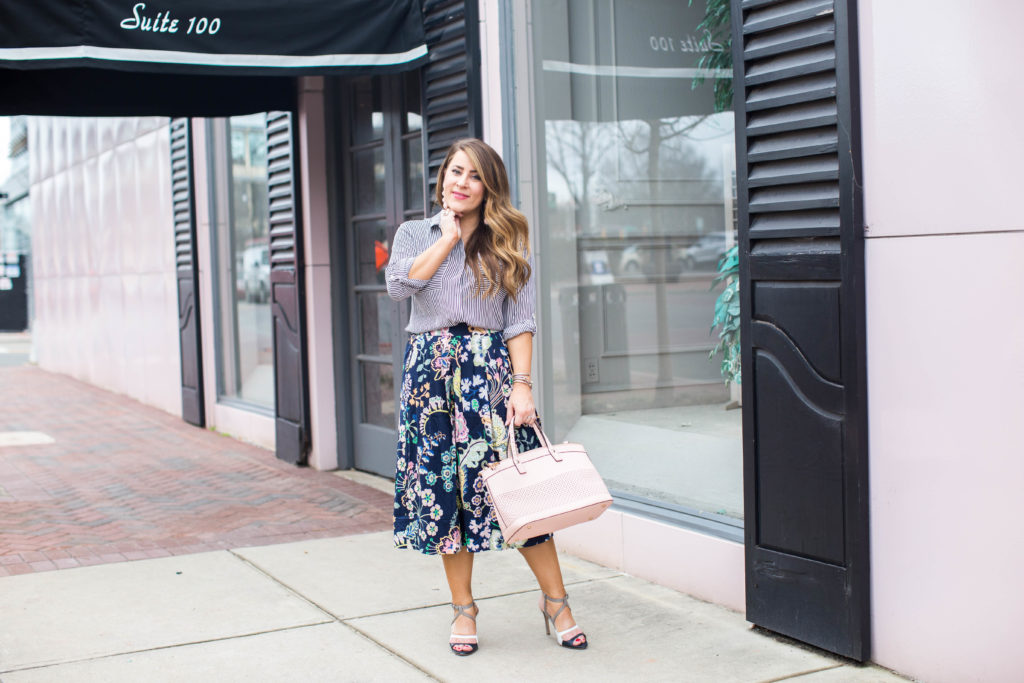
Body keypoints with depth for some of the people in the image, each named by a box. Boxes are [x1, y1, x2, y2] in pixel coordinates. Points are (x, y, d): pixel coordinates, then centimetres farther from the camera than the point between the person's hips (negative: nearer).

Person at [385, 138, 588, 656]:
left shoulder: (509, 243, 9)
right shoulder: (415, 234, 12)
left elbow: (520, 320, 2)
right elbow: (399, 286, -8)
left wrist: (522, 384, -8)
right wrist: (448, 238, -4)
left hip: (491, 368, -1)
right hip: (431, 369, 2)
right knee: (443, 483, 3)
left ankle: (556, 600, 9)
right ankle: (463, 608, 15)